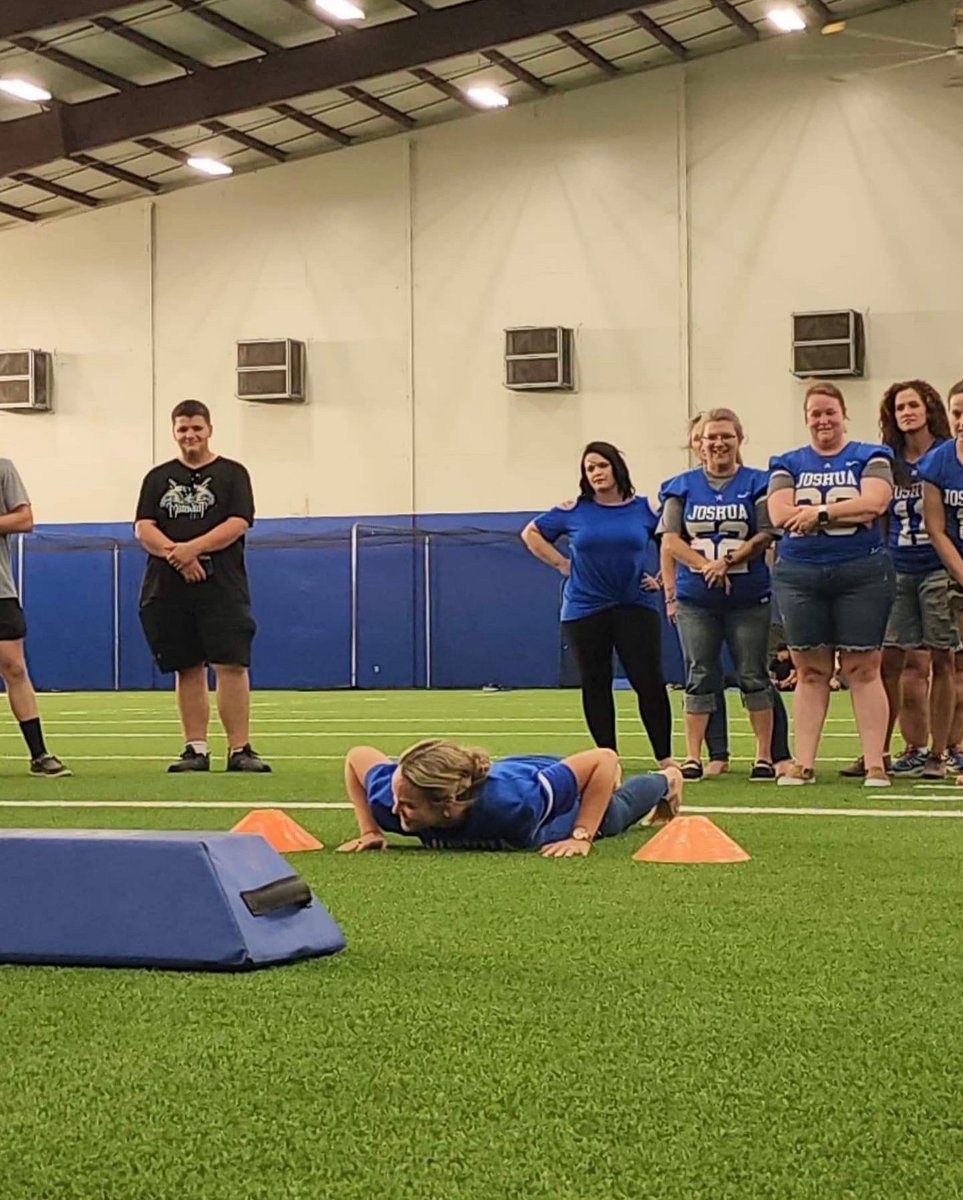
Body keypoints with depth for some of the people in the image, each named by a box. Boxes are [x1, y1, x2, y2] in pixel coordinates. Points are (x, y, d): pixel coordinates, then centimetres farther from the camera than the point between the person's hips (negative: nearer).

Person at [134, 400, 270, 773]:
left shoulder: (232, 473, 8)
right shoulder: (158, 477, 15)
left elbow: (238, 524, -5)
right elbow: (143, 529, 4)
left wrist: (192, 548, -16)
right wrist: (176, 554, -13)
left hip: (221, 588, -3)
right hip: (168, 589, 3)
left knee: (232, 665, -10)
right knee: (188, 669, 5)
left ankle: (239, 749, -8)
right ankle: (196, 749, 10)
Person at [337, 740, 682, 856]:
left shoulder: (514, 800, -53)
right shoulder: (388, 800, -42)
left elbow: (605, 758, -45)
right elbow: (357, 756, -20)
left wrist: (582, 838, -45)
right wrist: (368, 830, -25)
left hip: (577, 800, -4)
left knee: (619, 809, 34)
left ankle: (667, 780, 68)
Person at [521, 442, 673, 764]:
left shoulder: (646, 509, 2)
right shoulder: (572, 511, 2)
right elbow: (531, 533, 13)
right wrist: (561, 563, 5)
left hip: (635, 607, -1)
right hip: (584, 610, 1)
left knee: (649, 682, -6)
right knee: (595, 685, 5)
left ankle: (665, 758, 2)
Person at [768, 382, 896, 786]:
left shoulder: (870, 458, 7)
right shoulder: (787, 464, 12)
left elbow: (875, 501, -11)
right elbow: (780, 514, -6)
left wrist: (818, 512, -12)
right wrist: (848, 512, -10)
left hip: (861, 574, -2)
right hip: (799, 575, 2)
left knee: (863, 669, -3)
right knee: (810, 671, 3)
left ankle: (875, 763, -3)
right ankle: (803, 764, 5)